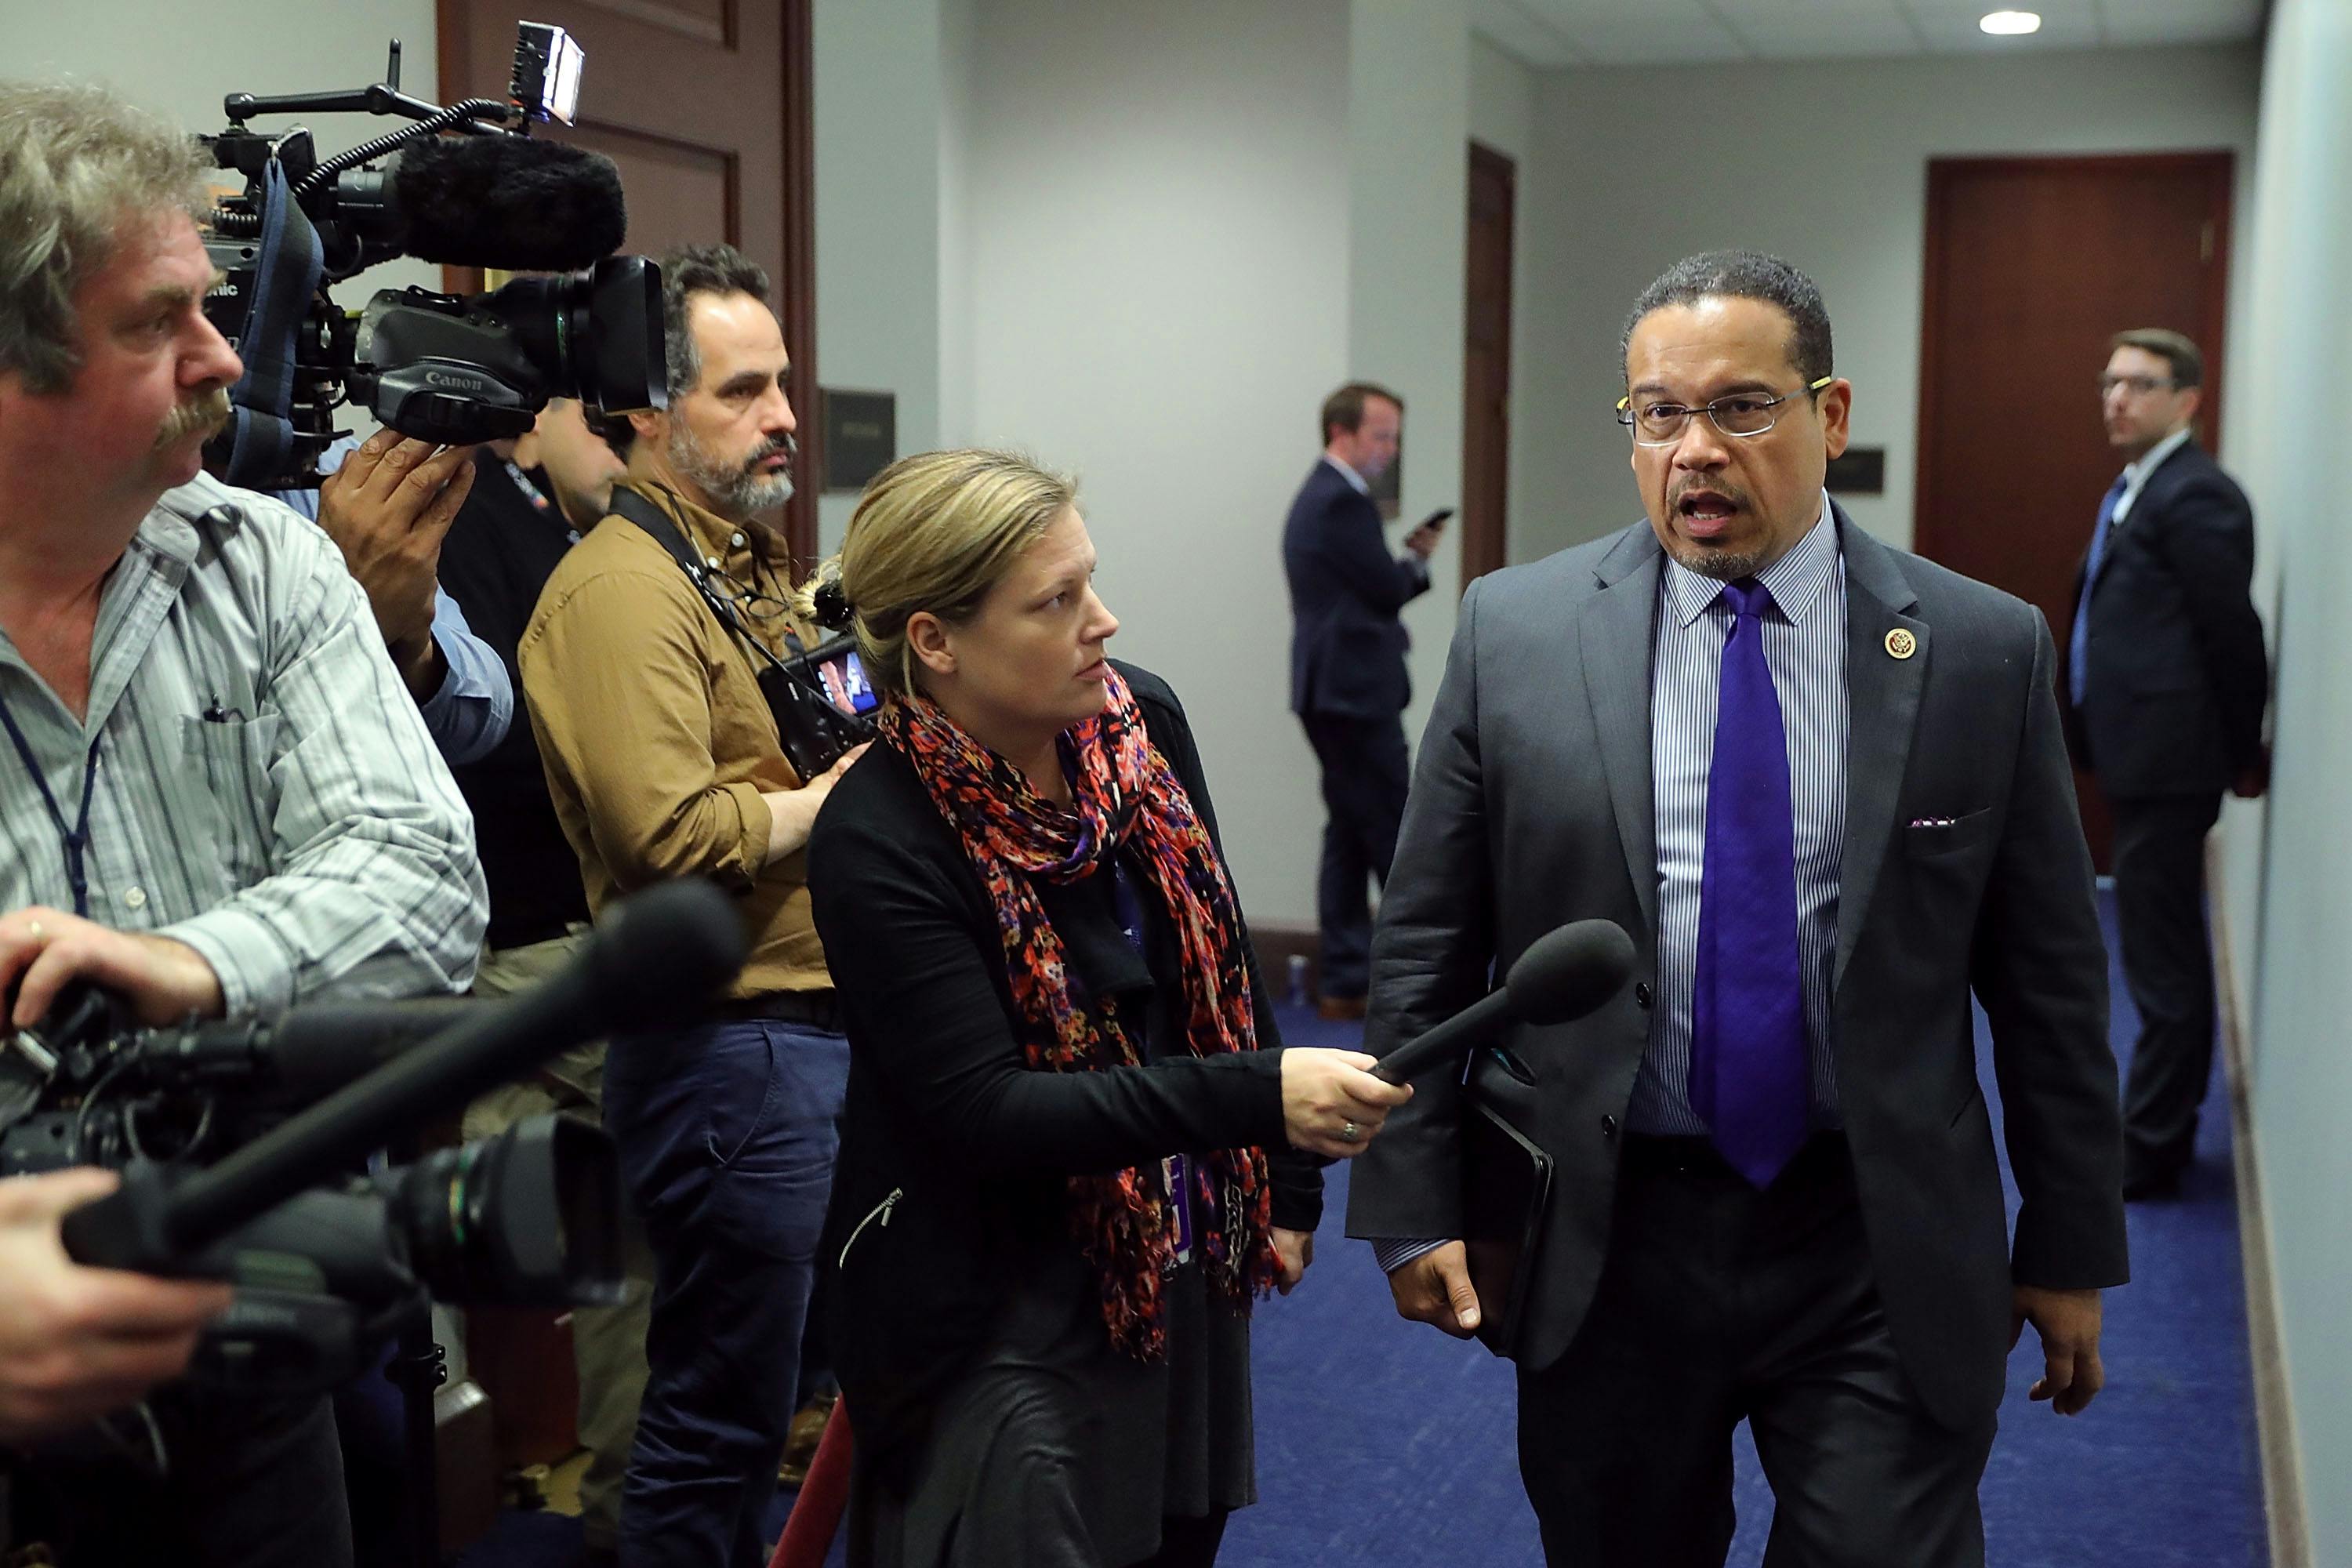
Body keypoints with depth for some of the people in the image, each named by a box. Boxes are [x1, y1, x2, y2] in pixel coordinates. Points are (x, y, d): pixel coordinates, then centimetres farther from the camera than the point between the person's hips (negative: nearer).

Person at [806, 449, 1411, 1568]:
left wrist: (1288, 1188, 12)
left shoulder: (1142, 721, -4)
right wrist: (1262, 1093, -29)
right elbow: (986, 1114, -23)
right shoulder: (877, 843, -22)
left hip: (1187, 1271, 6)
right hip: (999, 1317, -6)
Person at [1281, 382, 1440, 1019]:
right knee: (1393, 839, -5)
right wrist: (1417, 559, 5)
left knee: (1351, 835, 10)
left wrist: (1409, 560, 8)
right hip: (1356, 690, -11)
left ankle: (1346, 981, 12)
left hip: (1334, 692, 11)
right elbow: (1387, 589, -14)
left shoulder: (1319, 496, 19)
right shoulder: (1343, 501, -14)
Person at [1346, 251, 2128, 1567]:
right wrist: (1416, 1202, -2)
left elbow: (2051, 976, 2)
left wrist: (2072, 1250, 5)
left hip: (1882, 1259, 0)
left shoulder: (1984, 652, -3)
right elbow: (1427, 940, 1)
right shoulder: (1514, 632, -3)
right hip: (1601, 1244, 1)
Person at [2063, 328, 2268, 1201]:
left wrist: (2242, 754, -4)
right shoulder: (2137, 489, 14)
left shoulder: (2194, 496, -16)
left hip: (2167, 765, -10)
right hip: (2141, 761, 10)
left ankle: (2147, 1153, 7)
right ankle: (2163, 1128, 30)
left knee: (2162, 962, -2)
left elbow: (2235, 636, -14)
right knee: (2165, 958, 18)